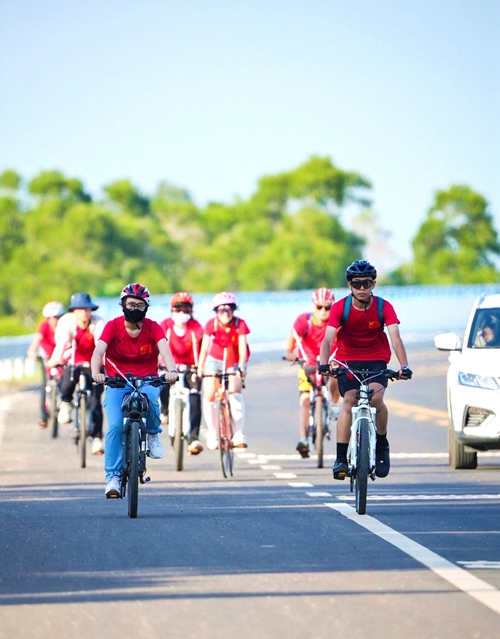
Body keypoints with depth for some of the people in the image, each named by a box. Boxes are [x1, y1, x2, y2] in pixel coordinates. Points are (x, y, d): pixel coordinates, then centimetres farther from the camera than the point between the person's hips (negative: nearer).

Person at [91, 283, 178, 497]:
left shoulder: (153, 327, -5)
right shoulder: (113, 326, -7)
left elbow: (164, 349, -22)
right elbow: (99, 350, -22)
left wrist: (172, 370, -44)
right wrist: (96, 372, -43)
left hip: (146, 381, 0)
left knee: (150, 397, -36)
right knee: (115, 426, -19)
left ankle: (153, 433, -5)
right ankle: (113, 476, -12)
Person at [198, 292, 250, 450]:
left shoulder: (240, 324, -21)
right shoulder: (211, 324, -18)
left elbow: (242, 347, -28)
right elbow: (205, 347, -22)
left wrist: (241, 367, -43)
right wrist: (199, 368, -33)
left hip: (234, 362, -2)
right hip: (214, 361, 2)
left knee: (235, 391, -23)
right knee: (209, 395, -8)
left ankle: (239, 433, -19)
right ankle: (212, 433, 9)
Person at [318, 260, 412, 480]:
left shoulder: (383, 307, -13)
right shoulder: (340, 308, -14)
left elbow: (395, 337, -23)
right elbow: (328, 338, -24)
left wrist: (404, 366, -38)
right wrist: (323, 364, -43)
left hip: (376, 361, 0)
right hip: (348, 361, 0)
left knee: (376, 398, -25)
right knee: (349, 401, -21)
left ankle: (382, 445, -1)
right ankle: (341, 458, -20)